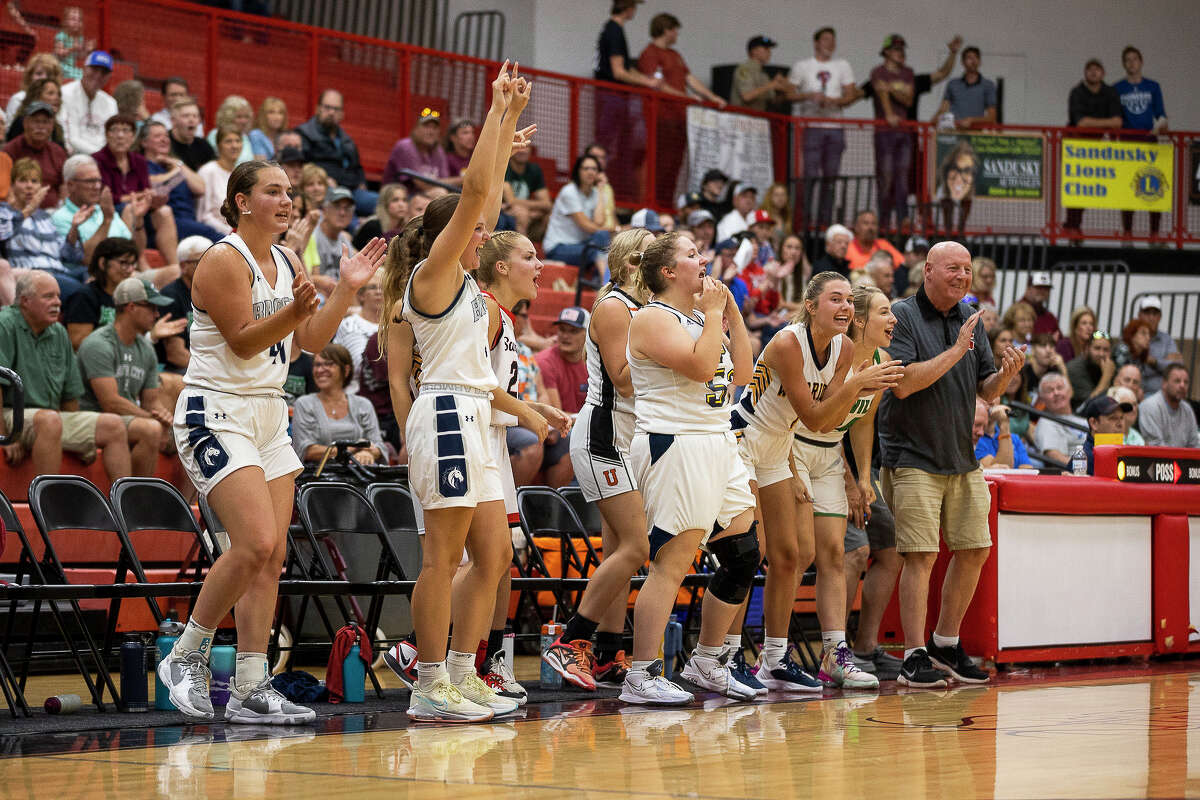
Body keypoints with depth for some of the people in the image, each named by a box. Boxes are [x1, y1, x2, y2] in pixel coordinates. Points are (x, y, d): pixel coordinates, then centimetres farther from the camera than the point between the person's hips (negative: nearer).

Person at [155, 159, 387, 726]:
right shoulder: (223, 260, -11)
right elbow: (242, 340, -15)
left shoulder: (288, 263, 14)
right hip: (216, 414, -9)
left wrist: (347, 290, 4)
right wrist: (296, 310, -29)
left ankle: (250, 690, 4)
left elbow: (311, 341, 13)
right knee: (255, 543, -20)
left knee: (271, 556, 2)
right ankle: (185, 657, -4)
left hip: (269, 417, 9)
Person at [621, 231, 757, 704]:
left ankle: (707, 663, 22)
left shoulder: (701, 317, 19)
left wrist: (733, 313, 11)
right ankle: (640, 678, -10)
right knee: (672, 562, -12)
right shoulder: (654, 319, -9)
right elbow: (700, 367, -22)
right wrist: (713, 313, -12)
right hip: (674, 448, -10)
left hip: (717, 447, 10)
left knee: (744, 555, 10)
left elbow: (741, 372, 16)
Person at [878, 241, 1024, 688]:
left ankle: (945, 645, 23)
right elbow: (904, 383, -19)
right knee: (920, 555, -10)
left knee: (974, 549, 9)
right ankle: (914, 657, -5)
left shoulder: (970, 319, 11)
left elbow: (987, 391, 12)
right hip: (914, 458, -7)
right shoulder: (902, 316, -8)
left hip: (962, 458, 7)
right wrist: (956, 351, -20)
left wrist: (1005, 376, -10)